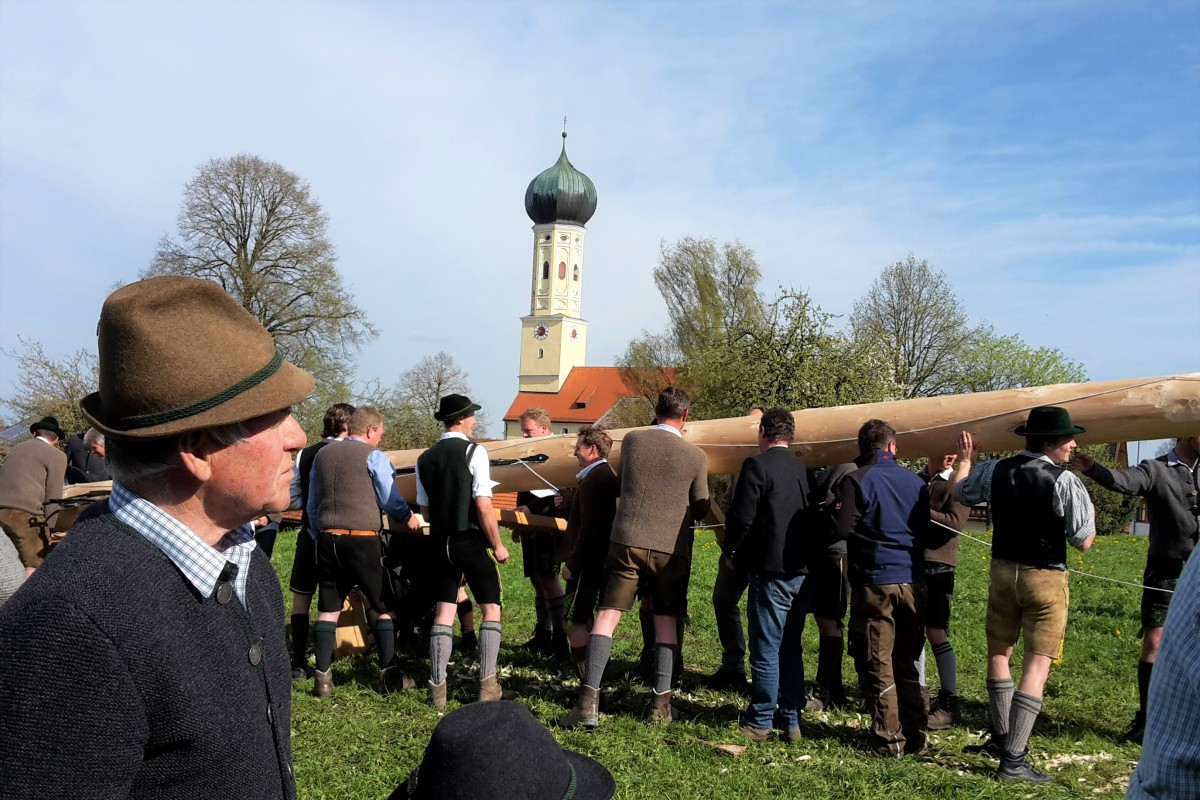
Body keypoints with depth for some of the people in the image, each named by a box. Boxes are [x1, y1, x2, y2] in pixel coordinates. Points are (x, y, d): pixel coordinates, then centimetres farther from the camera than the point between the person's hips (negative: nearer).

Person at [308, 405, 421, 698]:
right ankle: (389, 676, 8)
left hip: (327, 539, 5)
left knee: (328, 610, 9)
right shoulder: (373, 456, -3)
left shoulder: (322, 456, 14)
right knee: (385, 607, 7)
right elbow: (390, 500, -2)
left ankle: (322, 678, 7)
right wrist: (409, 517, 15)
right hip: (362, 541, -5)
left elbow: (312, 506, 17)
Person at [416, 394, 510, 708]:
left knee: (444, 613, 9)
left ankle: (437, 689, 9)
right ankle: (488, 685, 3)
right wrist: (497, 544, -6)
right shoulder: (474, 452, -11)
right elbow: (483, 507, -16)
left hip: (441, 543, 5)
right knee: (491, 609, 7)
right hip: (471, 541, -5)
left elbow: (425, 510, 9)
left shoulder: (426, 458, 5)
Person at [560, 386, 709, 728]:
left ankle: (589, 701, -7)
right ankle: (661, 702, 14)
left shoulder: (631, 440, 2)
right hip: (672, 548, 0)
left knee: (607, 616, 1)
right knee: (666, 621, 13)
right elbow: (700, 509, 8)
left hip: (628, 541, 0)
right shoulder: (696, 456, -2)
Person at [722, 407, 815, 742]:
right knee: (792, 647, 14)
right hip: (802, 570, 7)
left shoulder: (757, 465, -10)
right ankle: (791, 720, 20)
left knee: (766, 648, 1)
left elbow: (742, 516, -14)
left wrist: (730, 552, 1)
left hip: (770, 570, -7)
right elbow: (813, 514, 13)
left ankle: (760, 722, 9)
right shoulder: (804, 469, 9)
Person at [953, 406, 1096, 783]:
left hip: (1003, 571, 5)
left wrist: (964, 460, 35)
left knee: (998, 652, 21)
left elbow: (959, 492, 17)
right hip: (1046, 578, -4)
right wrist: (1091, 514, 10)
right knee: (1036, 666, -1)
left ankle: (1002, 738, 30)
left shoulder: (995, 470, -1)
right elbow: (1083, 541, -11)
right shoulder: (1065, 481, -16)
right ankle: (1013, 759, -3)